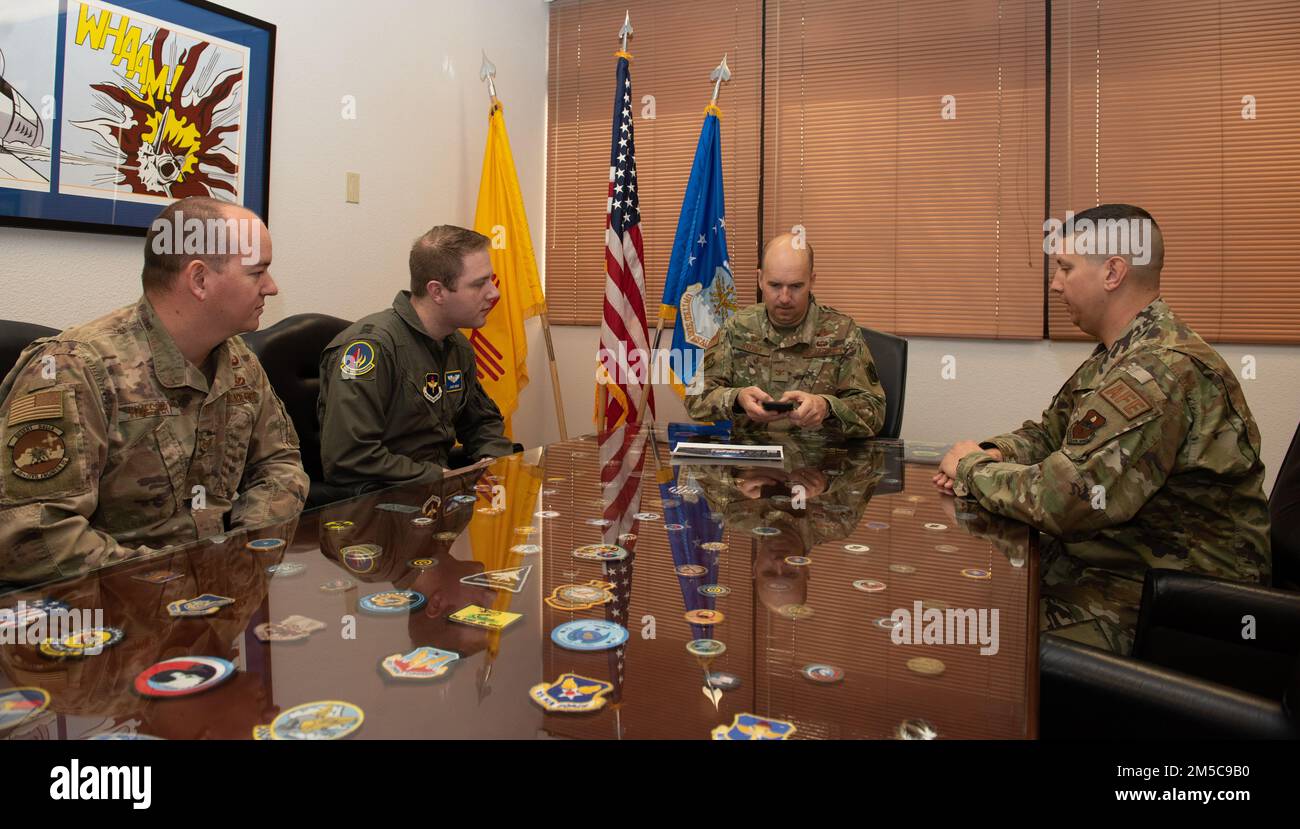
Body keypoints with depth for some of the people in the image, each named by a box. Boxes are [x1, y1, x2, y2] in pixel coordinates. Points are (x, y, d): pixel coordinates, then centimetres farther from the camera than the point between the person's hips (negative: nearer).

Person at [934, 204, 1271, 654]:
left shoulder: (1162, 370, -27)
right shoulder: (1121, 354, 10)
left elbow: (1060, 500, -31)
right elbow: (1048, 432, 17)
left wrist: (973, 467, -13)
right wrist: (992, 453, -6)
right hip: (1107, 555, 10)